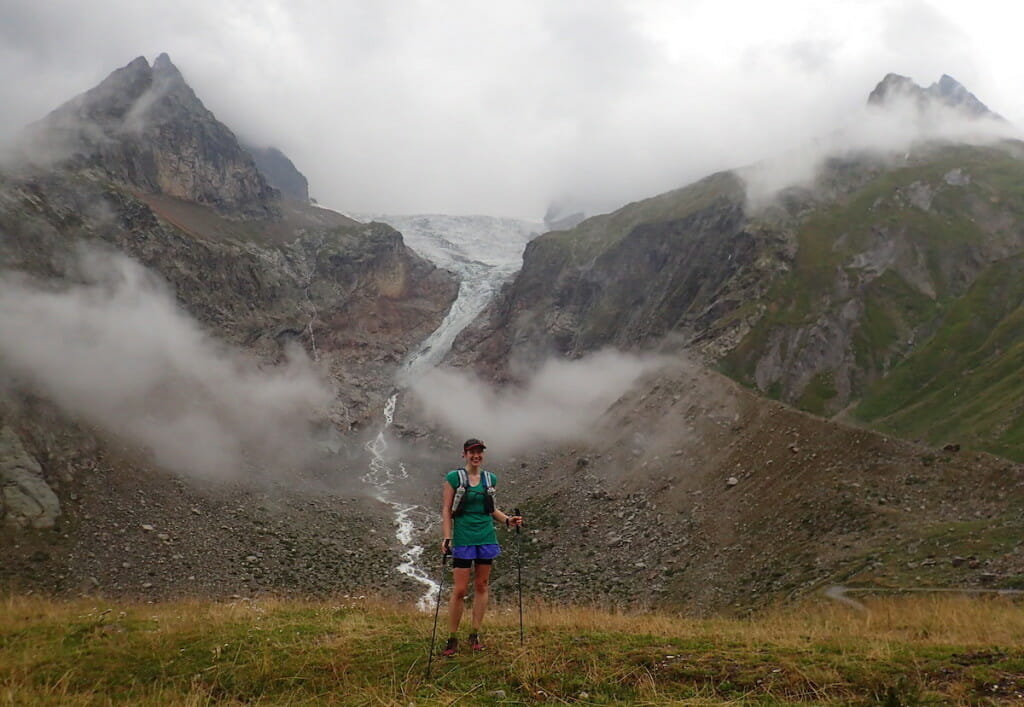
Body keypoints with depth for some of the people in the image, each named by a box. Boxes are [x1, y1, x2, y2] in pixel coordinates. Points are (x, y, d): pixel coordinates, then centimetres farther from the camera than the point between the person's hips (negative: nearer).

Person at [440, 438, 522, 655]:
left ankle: (475, 635, 17)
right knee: (460, 590, -5)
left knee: (481, 586, 7)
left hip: (487, 537, 4)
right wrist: (447, 537, -13)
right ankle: (452, 639, 5)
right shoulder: (454, 478, -4)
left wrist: (507, 520, 3)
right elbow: (446, 510, -5)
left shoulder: (490, 479, 9)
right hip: (463, 538, -4)